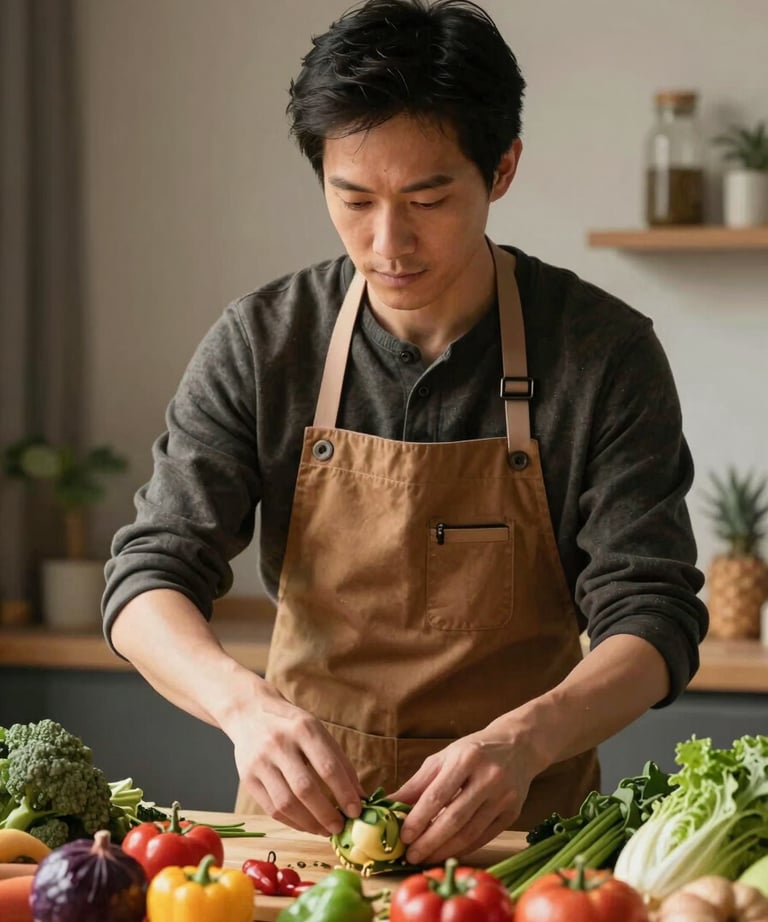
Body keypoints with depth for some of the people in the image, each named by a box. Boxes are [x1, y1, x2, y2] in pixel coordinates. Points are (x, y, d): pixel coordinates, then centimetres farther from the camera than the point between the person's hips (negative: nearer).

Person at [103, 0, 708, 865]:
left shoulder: (605, 353, -6)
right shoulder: (258, 345, -2)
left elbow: (651, 618, -9)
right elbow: (149, 576, -5)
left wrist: (523, 741, -31)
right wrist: (245, 703, -28)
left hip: (520, 821, 0)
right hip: (306, 815, 1)